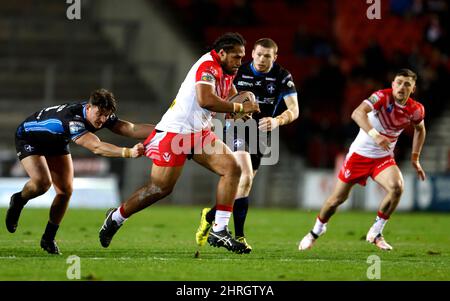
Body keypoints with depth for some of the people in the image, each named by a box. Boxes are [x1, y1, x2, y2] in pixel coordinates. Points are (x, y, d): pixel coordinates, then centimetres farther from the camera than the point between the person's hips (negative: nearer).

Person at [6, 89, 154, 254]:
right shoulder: (72, 119, -44)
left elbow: (131, 129, -21)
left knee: (66, 190, -5)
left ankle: (48, 239, 8)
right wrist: (128, 152, -67)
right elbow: (96, 147, -55)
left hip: (56, 141, 8)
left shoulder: (102, 115, -20)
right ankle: (18, 201, 6)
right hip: (29, 139, -8)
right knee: (42, 182, -28)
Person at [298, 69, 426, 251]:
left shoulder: (416, 110, -7)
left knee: (397, 187, -26)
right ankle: (316, 232, 32)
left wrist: (415, 157, 11)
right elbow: (357, 113, -39)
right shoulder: (382, 97, -22)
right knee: (338, 198, 3)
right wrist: (375, 134, -53)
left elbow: (420, 129, 17)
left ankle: (375, 233, -8)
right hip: (360, 154, -3)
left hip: (384, 158, 3)